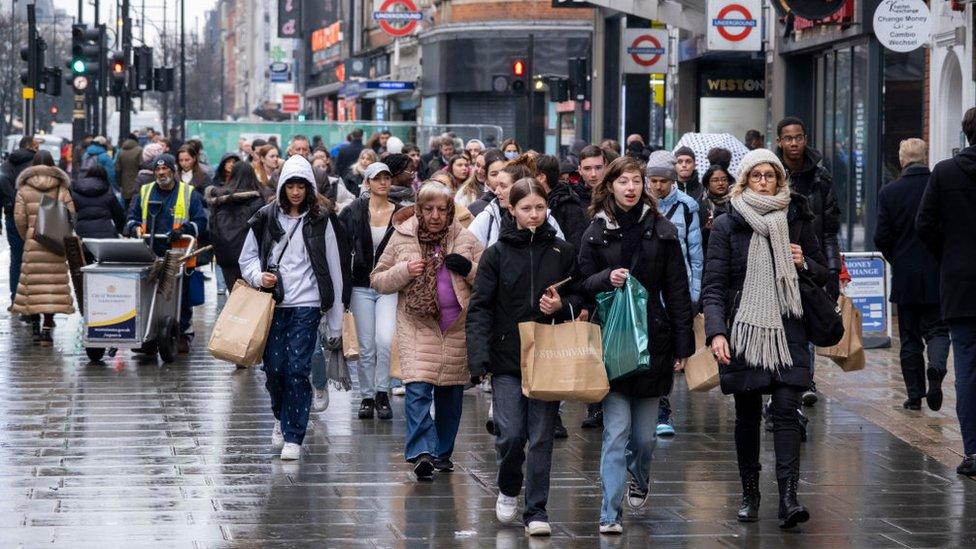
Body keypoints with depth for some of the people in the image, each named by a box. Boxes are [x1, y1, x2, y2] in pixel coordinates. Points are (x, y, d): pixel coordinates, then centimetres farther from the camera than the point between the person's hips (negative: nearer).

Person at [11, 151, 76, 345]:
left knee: (32, 284, 8)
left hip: (33, 242, 0)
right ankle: (47, 329, -5)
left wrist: (26, 237, 12)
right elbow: (71, 215, -2)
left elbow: (19, 218, -3)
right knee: (53, 284, 0)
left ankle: (35, 328, 10)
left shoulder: (24, 189, 1)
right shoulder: (61, 189, 2)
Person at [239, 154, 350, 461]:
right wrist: (259, 276, -9)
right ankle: (282, 417, 32)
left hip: (306, 306, -2)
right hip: (273, 305, 2)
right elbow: (247, 256, 15)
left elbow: (334, 267, 3)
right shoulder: (266, 218, 6)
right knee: (274, 367, 2)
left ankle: (293, 437, -3)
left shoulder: (321, 220, 1)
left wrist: (335, 320, 2)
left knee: (298, 369, -9)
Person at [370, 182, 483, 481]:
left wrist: (469, 269, -10)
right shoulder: (402, 238, 4)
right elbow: (377, 280, 7)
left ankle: (442, 453, 24)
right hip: (417, 325, -2)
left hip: (457, 329, 2)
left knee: (451, 394, 10)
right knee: (418, 389, -18)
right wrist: (405, 271, -11)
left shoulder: (465, 240, 6)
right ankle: (422, 452, -24)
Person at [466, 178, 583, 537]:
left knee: (542, 437, 0)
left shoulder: (563, 252, 6)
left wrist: (562, 305, -8)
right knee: (511, 434, -6)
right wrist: (478, 357, -12)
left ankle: (536, 511, 7)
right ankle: (508, 491, 22)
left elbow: (580, 298, 16)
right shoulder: (496, 254, 1)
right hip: (507, 360, -1)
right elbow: (480, 308, -2)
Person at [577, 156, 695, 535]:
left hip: (652, 341, 1)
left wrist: (683, 345, 1)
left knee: (644, 433, 9)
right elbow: (583, 285, 6)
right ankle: (610, 513, -6)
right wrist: (606, 278, -16)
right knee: (616, 430, -8)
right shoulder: (596, 233, 4)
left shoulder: (661, 231, 4)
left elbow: (677, 291, 5)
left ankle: (638, 479, 40)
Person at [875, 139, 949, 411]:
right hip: (938, 276, 0)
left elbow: (881, 237, -6)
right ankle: (936, 367, -20)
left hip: (905, 277, 0)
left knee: (910, 337, 9)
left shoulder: (889, 192, -6)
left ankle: (914, 395, 8)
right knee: (937, 329, 9)